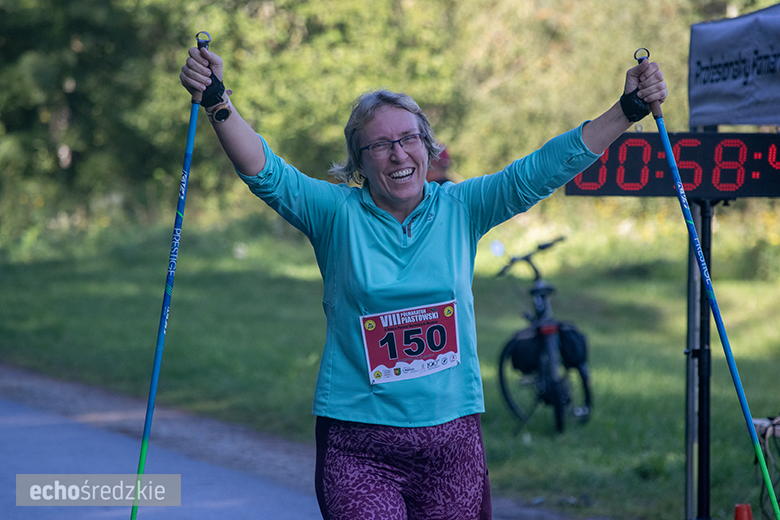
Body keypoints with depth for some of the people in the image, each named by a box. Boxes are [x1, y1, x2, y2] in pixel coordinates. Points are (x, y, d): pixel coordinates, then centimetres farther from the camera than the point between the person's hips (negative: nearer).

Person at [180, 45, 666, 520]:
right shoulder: (338, 213, 0)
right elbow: (265, 172, -13)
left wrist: (628, 110, -10)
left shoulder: (461, 209, 5)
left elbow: (545, 168, -1)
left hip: (452, 439, 2)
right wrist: (218, 102, -30)